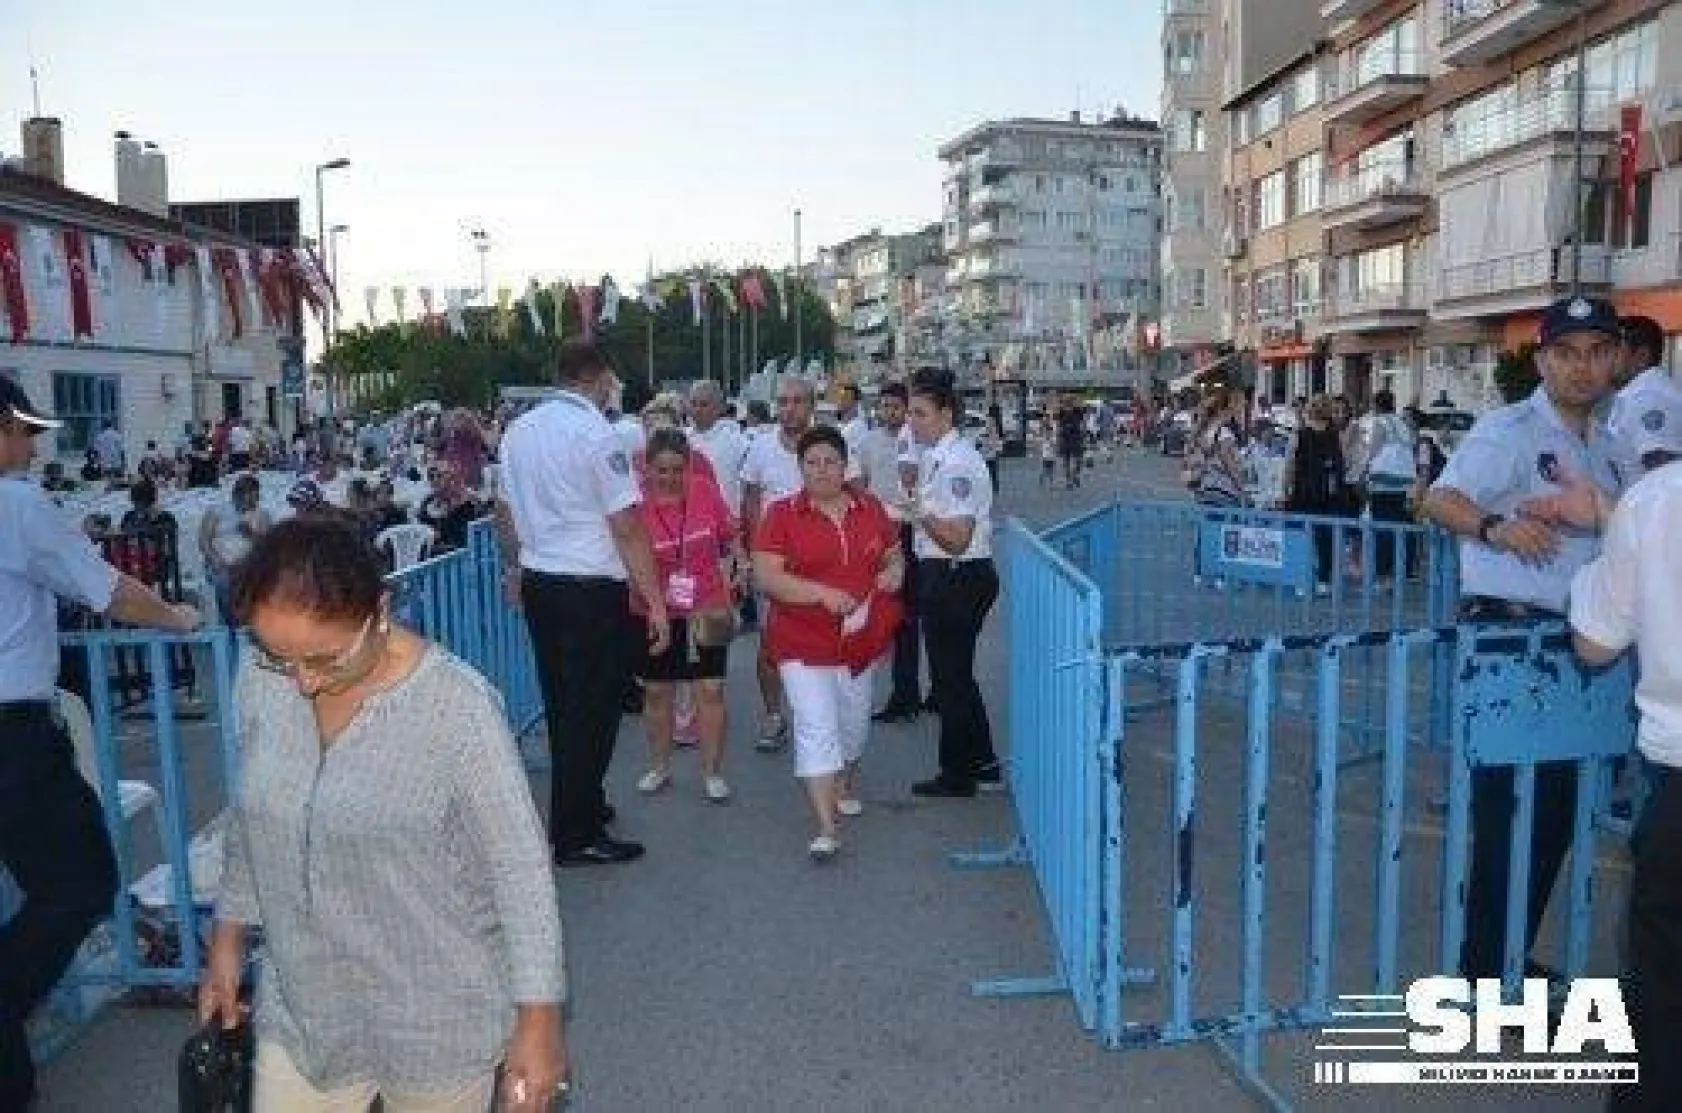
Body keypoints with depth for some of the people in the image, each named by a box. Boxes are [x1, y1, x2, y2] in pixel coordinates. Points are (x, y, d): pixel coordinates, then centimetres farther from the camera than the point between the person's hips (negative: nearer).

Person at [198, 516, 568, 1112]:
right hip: (299, 1007, 4)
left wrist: (538, 1016, -12)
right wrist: (228, 937, 15)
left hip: (437, 1022, -4)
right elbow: (248, 821, 8)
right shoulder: (259, 682, -9)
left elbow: (521, 868, -17)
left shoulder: (457, 706, -24)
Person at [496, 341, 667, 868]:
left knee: (559, 700, 19)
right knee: (594, 706, 1)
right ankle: (576, 837, 7)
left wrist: (516, 567, 32)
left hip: (536, 582, 8)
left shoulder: (519, 429, 7)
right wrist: (656, 603, -15)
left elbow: (505, 511, 17)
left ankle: (581, 802, 35)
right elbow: (628, 528, -18)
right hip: (592, 588, -8)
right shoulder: (598, 434, -15)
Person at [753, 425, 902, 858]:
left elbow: (893, 553, 16)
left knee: (853, 723, 21)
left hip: (860, 639, 4)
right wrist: (823, 593, -26)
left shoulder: (869, 507, 3)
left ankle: (845, 784, 50)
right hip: (804, 642, -4)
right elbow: (766, 576, -15)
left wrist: (894, 571, -8)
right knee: (816, 728, -13)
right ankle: (827, 828, -10)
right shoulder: (782, 514, -8)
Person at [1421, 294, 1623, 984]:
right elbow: (1440, 501, -26)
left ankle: (1515, 953, 29)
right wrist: (1496, 526, -42)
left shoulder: (1603, 446, 16)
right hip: (1506, 630, -9)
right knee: (1509, 807, -6)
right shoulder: (1510, 431, -11)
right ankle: (1486, 965, 7)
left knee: (1556, 809, 15)